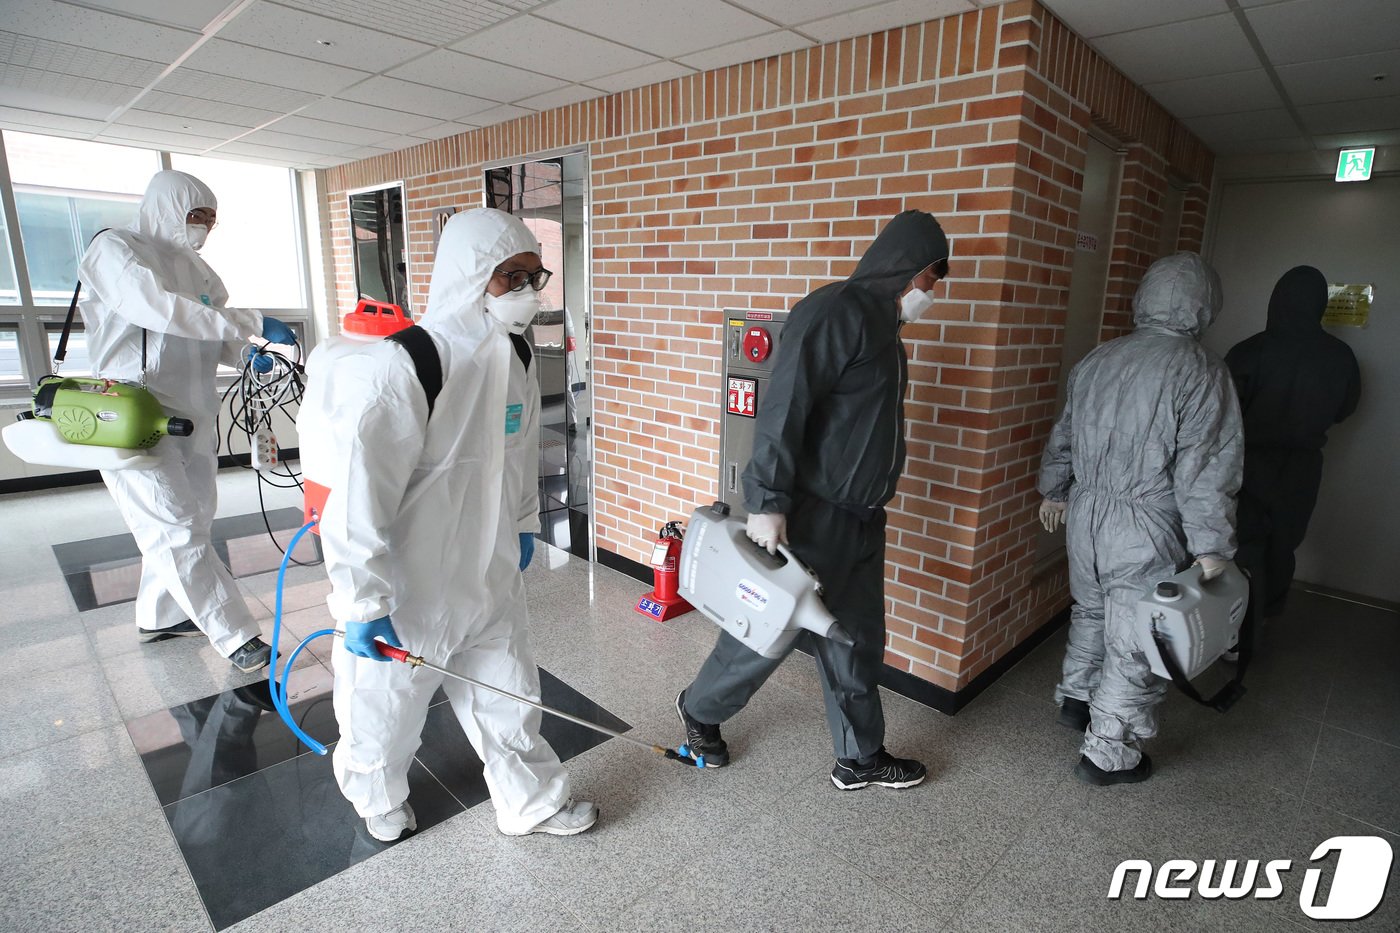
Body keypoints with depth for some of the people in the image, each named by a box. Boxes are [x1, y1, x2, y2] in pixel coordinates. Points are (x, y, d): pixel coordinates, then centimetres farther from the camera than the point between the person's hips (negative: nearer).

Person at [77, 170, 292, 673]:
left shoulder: (192, 264, 14)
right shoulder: (114, 250, -8)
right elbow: (158, 309, -26)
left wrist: (243, 352, -6)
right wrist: (253, 324, -28)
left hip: (191, 414, 8)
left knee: (191, 519, 13)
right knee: (177, 529, -8)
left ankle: (158, 615, 30)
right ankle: (236, 637, -5)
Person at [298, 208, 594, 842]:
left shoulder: (514, 359, -1)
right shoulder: (399, 369, -26)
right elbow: (357, 494, -24)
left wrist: (524, 524, 21)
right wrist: (363, 603, -19)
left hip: (489, 577, 6)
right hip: (410, 588, -6)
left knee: (508, 694, 20)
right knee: (387, 704, 18)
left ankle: (533, 801, 43)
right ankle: (379, 800, 51)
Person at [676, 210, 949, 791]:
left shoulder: (883, 325, 15)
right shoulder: (836, 312, -16)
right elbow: (783, 408, -24)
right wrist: (767, 501, -26)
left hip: (860, 519, 9)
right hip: (810, 518, -9)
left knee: (858, 640, 16)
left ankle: (860, 758, 34)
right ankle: (699, 710, 31)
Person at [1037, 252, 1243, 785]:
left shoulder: (1097, 359, 4)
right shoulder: (1202, 371, -13)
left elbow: (1063, 435, 14)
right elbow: (1206, 471, -16)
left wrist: (1055, 490, 28)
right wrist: (1211, 548, -10)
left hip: (1085, 513, 6)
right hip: (1145, 531, -6)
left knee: (1091, 610, 26)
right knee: (1135, 643, 7)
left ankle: (1075, 698, 43)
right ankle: (1108, 754, 19)